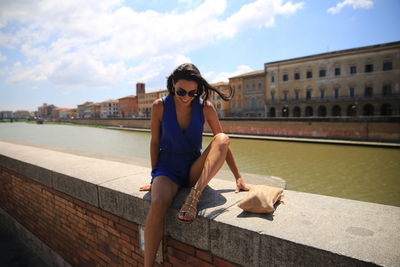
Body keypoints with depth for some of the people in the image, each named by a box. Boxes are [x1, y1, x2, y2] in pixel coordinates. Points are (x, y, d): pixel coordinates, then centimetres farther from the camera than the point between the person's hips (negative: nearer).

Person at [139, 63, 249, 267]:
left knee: (222, 139, -24)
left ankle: (194, 196, -31)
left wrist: (238, 178, -3)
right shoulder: (160, 106, -7)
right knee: (157, 204, -33)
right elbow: (155, 142, 1)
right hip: (167, 169, -1)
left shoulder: (205, 107, -6)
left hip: (194, 171, 2)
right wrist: (155, 176, 2)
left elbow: (223, 144, -2)